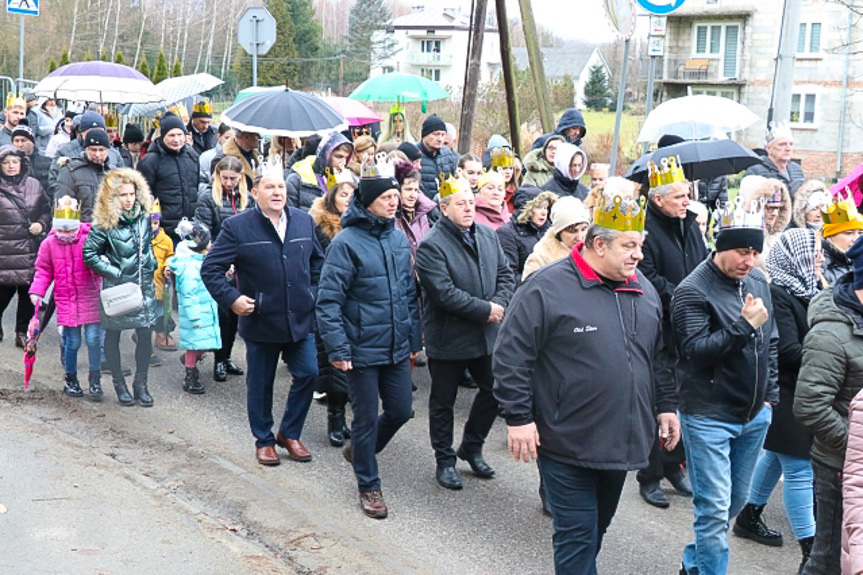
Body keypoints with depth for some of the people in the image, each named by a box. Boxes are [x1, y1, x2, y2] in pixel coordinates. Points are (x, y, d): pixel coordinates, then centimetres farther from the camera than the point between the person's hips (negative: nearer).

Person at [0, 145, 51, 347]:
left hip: (31, 251, 3)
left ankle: (23, 332, 18)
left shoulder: (33, 185, 8)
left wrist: (41, 224, -2)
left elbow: (46, 210, 16)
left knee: (28, 293, 6)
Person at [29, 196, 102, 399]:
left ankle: (95, 379, 13)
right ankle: (70, 378, 24)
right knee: (72, 342, 4)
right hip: (66, 300, 1)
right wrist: (36, 291, -5)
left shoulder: (89, 239, -7)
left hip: (90, 298, -1)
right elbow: (44, 271, 7)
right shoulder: (49, 244, 1)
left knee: (93, 339, -3)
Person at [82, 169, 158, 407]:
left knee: (144, 334, 0)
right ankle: (119, 384, 22)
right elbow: (89, 254, -9)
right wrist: (114, 272, -12)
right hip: (116, 287, -3)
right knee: (113, 334, 8)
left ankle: (141, 384, 13)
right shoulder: (104, 224, -12)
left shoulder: (144, 217, 2)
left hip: (144, 285, 3)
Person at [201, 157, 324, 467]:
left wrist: (314, 295, 10)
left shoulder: (303, 221, 5)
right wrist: (232, 299, -15)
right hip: (261, 322, -3)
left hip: (301, 319, 3)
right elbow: (210, 268, -7)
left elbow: (317, 262, 19)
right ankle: (264, 440, 28)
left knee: (308, 374, 1)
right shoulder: (237, 226, -8)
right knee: (260, 384, 9)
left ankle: (289, 433, 22)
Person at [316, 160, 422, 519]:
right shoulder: (347, 242, -14)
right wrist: (338, 348, -19)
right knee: (367, 419, 5)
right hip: (363, 350, -6)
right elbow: (328, 300, -15)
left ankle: (358, 450, 40)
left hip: (397, 348, 6)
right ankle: (368, 486, 23)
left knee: (400, 411, 14)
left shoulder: (400, 240, 6)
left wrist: (414, 339, 15)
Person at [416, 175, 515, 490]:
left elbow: (506, 275, 8)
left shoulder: (488, 236, 5)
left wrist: (500, 304, -12)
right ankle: (445, 460, 25)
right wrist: (485, 310, -21)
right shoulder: (432, 246, -17)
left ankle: (471, 447, 34)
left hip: (486, 335, 6)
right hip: (448, 339, -6)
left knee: (494, 390, 14)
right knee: (443, 402, 9)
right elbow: (444, 293, -24)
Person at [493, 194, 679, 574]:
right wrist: (518, 418, -15)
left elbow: (658, 355, 20)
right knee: (577, 535, 0)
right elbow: (511, 355, -14)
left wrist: (665, 406, 17)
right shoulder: (548, 287, -14)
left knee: (596, 529, 20)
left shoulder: (643, 290, 8)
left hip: (621, 441, 7)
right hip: (567, 445, -7)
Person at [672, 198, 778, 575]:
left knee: (737, 500, 18)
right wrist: (743, 326, -27)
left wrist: (769, 396, 14)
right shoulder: (692, 291, -15)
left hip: (754, 416, 7)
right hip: (709, 417, -7)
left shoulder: (757, 282, 7)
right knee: (715, 508, -7)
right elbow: (695, 351, -23)